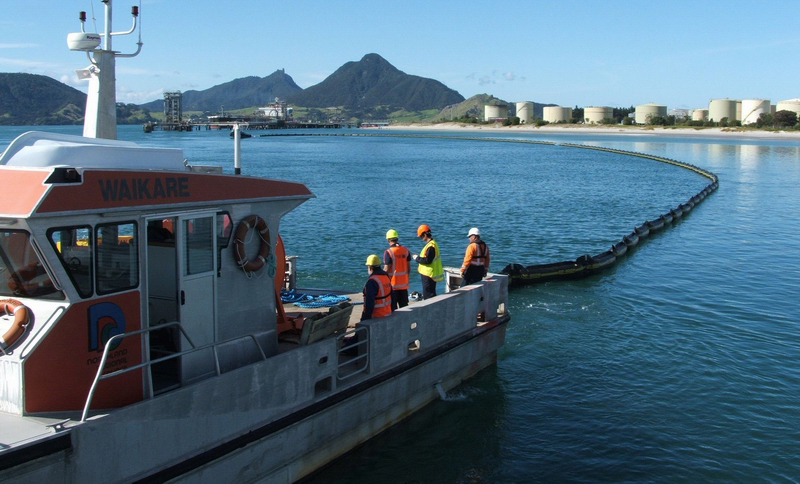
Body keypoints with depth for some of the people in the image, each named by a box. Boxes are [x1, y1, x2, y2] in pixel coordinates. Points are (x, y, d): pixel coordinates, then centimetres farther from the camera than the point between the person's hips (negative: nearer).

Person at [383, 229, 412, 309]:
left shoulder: (388, 252, -15)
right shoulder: (406, 251, 2)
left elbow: (386, 269, -15)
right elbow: (408, 267, 7)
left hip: (392, 284, -5)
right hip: (404, 283, 5)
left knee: (393, 306, 4)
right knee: (404, 305, 15)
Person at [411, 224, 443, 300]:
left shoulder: (431, 246, -21)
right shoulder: (433, 243, 13)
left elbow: (428, 260, -25)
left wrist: (417, 258, -12)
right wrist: (419, 257, 9)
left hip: (429, 274, -11)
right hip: (431, 274, 11)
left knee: (428, 296, -6)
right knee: (431, 294, 18)